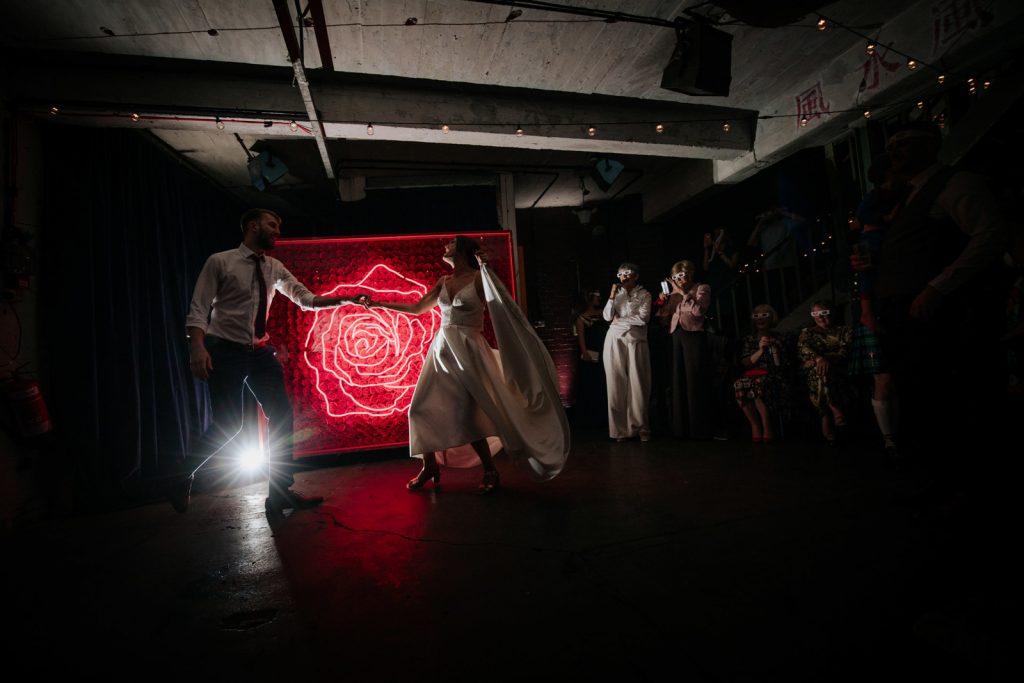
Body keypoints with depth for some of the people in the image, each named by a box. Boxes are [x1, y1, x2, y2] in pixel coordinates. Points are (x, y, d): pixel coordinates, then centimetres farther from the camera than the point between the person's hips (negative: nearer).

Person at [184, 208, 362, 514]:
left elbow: (306, 300, 8)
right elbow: (198, 310, -9)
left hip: (261, 352, 5)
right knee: (228, 423, -5)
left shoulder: (274, 268, 10)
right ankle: (183, 475, 24)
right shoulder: (219, 262, -5)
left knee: (282, 416, -2)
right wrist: (198, 347, -24)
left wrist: (346, 299, -2)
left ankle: (281, 492, 8)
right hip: (226, 351, -5)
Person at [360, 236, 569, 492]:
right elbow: (418, 309, 19)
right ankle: (430, 466, 19)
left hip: (468, 350, -6)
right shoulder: (444, 282, 12)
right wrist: (378, 304, 22)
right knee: (423, 409, 3)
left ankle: (490, 471, 8)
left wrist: (485, 268, -21)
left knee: (467, 414, -10)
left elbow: (498, 307, -15)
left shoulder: (478, 277, -5)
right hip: (442, 348, 6)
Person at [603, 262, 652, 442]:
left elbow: (643, 318, -10)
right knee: (617, 385, -1)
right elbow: (607, 317, 2)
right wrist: (612, 295, -5)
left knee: (638, 385, -3)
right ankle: (620, 428, 4)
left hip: (635, 342, -2)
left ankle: (641, 427, 6)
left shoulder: (644, 295, 5)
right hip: (615, 341, 2)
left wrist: (619, 319, -2)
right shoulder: (617, 294, 13)